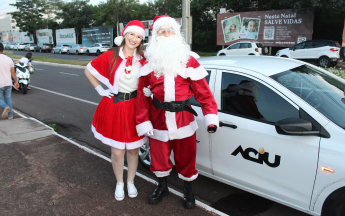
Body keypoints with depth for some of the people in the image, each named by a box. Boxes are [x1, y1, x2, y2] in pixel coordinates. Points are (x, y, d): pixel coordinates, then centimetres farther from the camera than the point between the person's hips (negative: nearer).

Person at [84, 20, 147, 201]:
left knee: (133, 149, 12)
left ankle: (130, 182, 34)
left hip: (135, 107, 2)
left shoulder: (142, 59, 1)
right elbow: (89, 70, 7)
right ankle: (119, 184, 31)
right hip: (114, 107, -1)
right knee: (117, 152, 6)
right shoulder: (111, 56, -5)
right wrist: (100, 90, 2)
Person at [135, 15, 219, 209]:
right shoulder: (149, 63, 4)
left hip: (183, 118, -1)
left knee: (186, 157, 11)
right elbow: (143, 95, 1)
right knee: (159, 156, 15)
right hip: (158, 119, 2)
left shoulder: (188, 61, 0)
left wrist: (211, 117, -15)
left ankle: (188, 191, 37)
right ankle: (162, 188, 42)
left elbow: (203, 92, -4)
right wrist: (143, 122, -5)